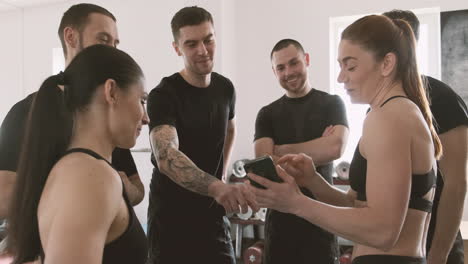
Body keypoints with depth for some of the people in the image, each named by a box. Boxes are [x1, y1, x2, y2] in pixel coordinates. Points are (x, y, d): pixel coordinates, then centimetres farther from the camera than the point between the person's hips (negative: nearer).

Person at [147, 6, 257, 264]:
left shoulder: (225, 88, 0)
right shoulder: (163, 95, -18)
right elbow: (166, 157, -35)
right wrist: (216, 187, -51)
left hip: (213, 214, 5)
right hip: (171, 219, -5)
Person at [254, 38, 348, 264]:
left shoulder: (331, 104, 3)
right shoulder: (267, 114, 6)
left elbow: (336, 148, -15)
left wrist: (283, 151, -8)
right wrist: (318, 147, -10)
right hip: (281, 214, 2)